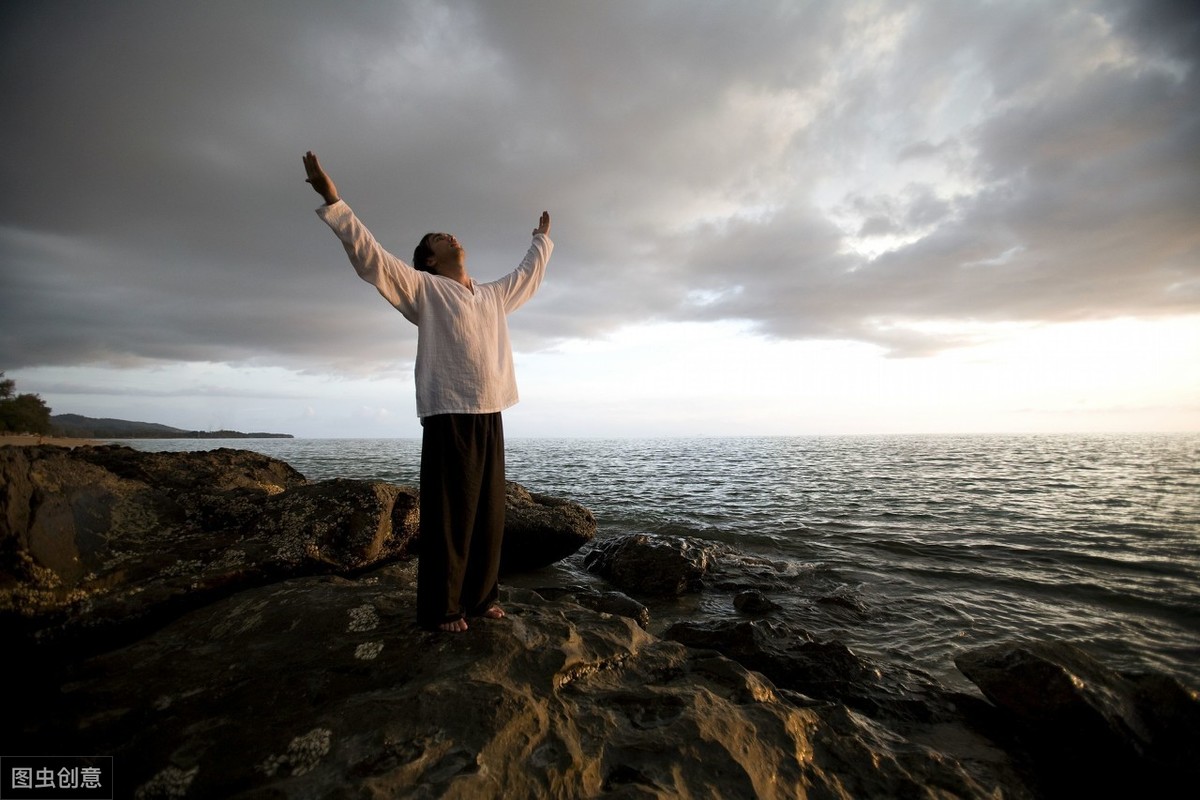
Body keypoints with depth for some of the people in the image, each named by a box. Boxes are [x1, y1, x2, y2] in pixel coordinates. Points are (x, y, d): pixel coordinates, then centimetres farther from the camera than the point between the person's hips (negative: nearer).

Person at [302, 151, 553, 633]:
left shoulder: (494, 296, 21)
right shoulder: (423, 288, 5)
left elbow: (529, 274, 37)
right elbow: (371, 258, -6)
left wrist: (542, 240, 49)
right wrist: (333, 202, -14)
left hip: (491, 416, 6)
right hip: (449, 416, -6)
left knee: (488, 513, 10)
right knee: (449, 515, -2)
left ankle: (480, 597, 23)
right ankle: (440, 609, 10)